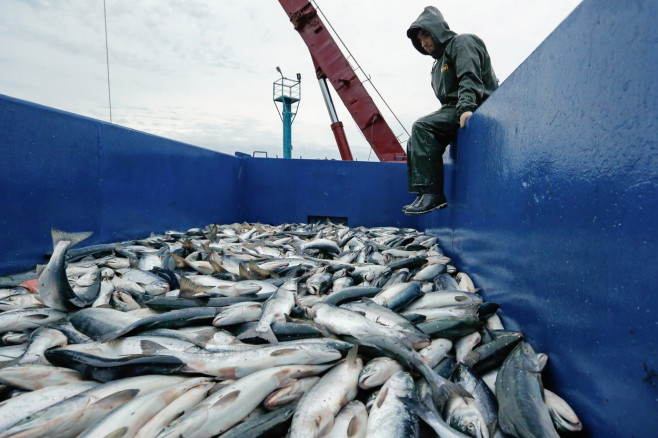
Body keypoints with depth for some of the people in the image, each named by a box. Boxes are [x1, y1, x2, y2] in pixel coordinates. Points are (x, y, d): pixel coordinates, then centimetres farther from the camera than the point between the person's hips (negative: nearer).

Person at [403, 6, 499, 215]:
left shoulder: (461, 43, 0)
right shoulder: (440, 62, 29)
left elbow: (469, 78, -18)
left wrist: (466, 108, -32)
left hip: (474, 110, -9)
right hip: (454, 111, 10)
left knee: (422, 127, -27)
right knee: (416, 140, 0)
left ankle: (432, 193, -30)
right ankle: (424, 194, -6)